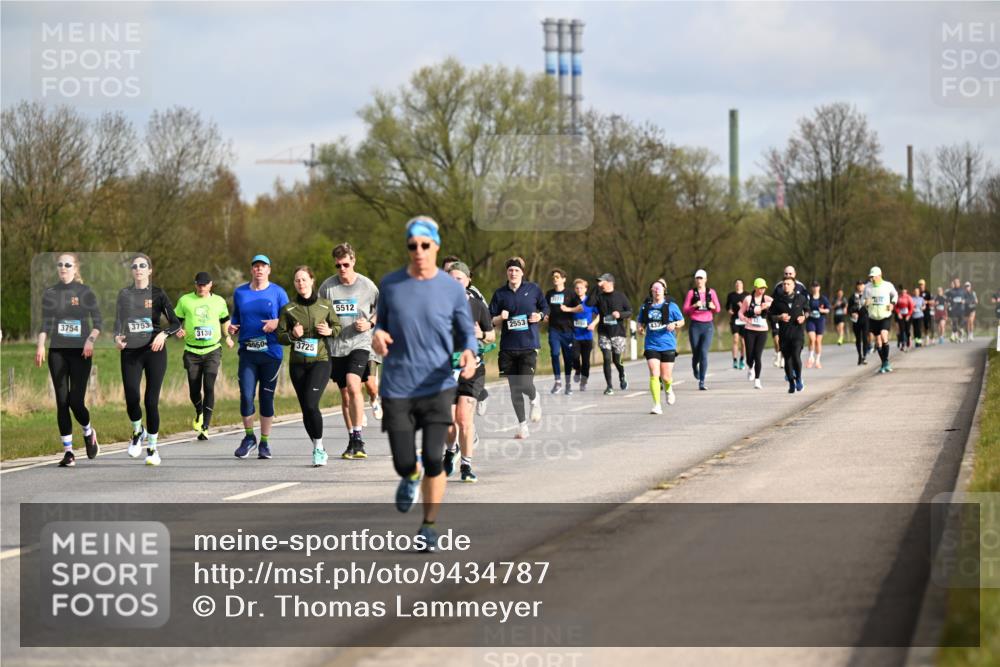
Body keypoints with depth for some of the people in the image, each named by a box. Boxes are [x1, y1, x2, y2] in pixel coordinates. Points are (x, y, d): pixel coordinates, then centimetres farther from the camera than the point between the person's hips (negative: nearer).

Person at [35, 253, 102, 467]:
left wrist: (91, 339, -20)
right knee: (62, 402, -1)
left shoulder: (85, 293, 1)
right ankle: (68, 452, 4)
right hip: (57, 353, 3)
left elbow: (98, 322, -2)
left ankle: (89, 433, 22)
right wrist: (40, 346, -9)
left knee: (76, 400, -9)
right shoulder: (50, 294, 8)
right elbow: (45, 323, 7)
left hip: (80, 352, -3)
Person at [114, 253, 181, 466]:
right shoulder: (124, 295, 8)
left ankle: (152, 447, 12)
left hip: (154, 351, -2)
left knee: (151, 401, -4)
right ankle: (138, 432, 21)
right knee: (132, 399, -10)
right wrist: (117, 337, -12)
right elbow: (118, 323, 10)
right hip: (130, 353, 2)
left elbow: (176, 323, -2)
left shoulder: (158, 294, 1)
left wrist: (164, 334, -22)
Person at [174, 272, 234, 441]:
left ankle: (205, 427, -13)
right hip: (192, 352, 1)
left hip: (212, 350, -1)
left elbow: (225, 319, 23)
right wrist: (178, 330, -11)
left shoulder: (219, 301, 6)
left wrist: (228, 336, 11)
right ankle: (199, 413, 37)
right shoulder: (185, 300, 2)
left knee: (209, 387, -14)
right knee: (194, 389, 3)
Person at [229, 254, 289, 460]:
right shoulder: (240, 292, 10)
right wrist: (232, 327, 1)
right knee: (246, 395, -8)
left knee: (267, 396, 4)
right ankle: (249, 437, 12)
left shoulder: (278, 293, 2)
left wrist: (277, 323, -15)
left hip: (271, 352, -1)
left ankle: (265, 442, 15)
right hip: (247, 352, 1)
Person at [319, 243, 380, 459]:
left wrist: (370, 323, -7)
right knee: (345, 394, 10)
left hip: (359, 344, -3)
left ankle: (358, 438, -18)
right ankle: (352, 441, 21)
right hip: (336, 347, 3)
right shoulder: (327, 286, 2)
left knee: (353, 386, -23)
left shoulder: (367, 286, -2)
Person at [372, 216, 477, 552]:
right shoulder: (390, 285, 2)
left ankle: (429, 526, 8)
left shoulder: (452, 290, -1)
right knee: (404, 462, 0)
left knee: (433, 459, -12)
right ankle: (411, 477, 39)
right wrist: (377, 335, -10)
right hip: (397, 387, 1)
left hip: (438, 386, -1)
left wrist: (469, 353, -16)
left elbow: (467, 333, 7)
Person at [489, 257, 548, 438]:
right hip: (508, 348, 2)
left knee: (525, 384, -15)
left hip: (529, 346, -2)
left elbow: (545, 308, 17)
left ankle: (535, 400, 21)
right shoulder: (500, 293, 5)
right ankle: (522, 425, 17)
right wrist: (500, 318, -14)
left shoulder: (533, 289, 3)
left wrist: (539, 316, -3)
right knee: (514, 388, 4)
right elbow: (491, 321, 7)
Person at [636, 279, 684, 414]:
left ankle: (668, 390, 40)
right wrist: (640, 328, -2)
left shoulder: (671, 306, -1)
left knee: (665, 377, 3)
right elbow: (640, 321, 20)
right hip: (651, 346, 1)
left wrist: (674, 324, -13)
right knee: (654, 375, -12)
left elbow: (682, 321, 8)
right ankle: (657, 405, -9)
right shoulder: (645, 307, 6)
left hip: (668, 346, -1)